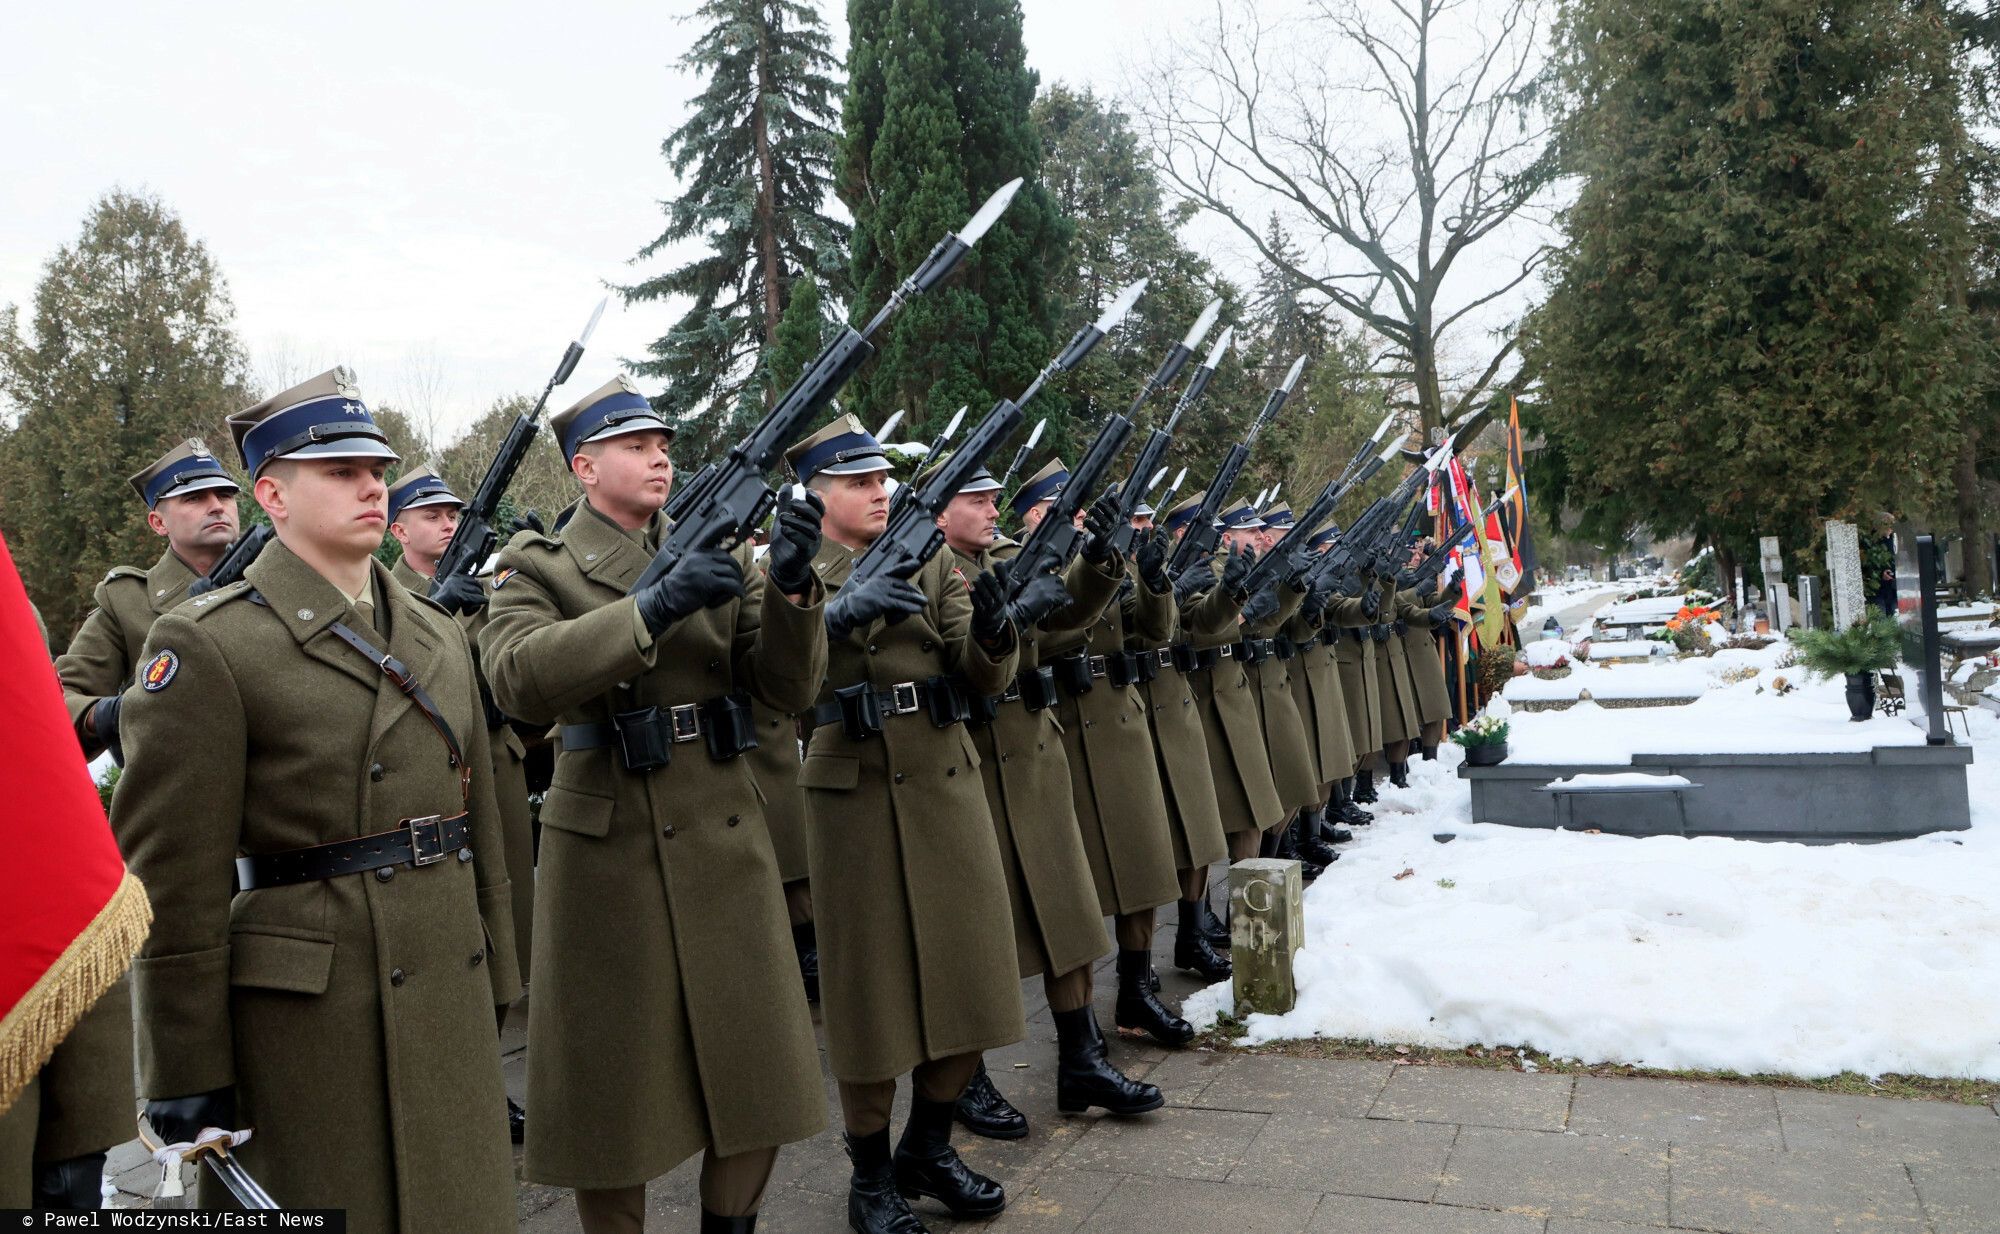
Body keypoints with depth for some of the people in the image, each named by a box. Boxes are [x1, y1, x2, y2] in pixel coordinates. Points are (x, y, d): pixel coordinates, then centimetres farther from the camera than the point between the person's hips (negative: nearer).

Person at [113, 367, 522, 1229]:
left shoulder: (437, 635, 10)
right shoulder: (206, 645, -9)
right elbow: (172, 882, -11)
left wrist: (497, 989, 14)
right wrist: (185, 1076, -10)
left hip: (448, 1000, 6)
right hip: (306, 1013, -5)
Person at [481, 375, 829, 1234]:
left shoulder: (718, 554, 8)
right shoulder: (538, 567, -2)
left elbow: (788, 690, 0)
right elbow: (517, 679, -23)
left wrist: (791, 585, -17)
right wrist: (655, 604, -29)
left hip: (726, 837, 4)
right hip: (608, 850, -4)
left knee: (752, 1065, 11)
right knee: (614, 1073, 9)